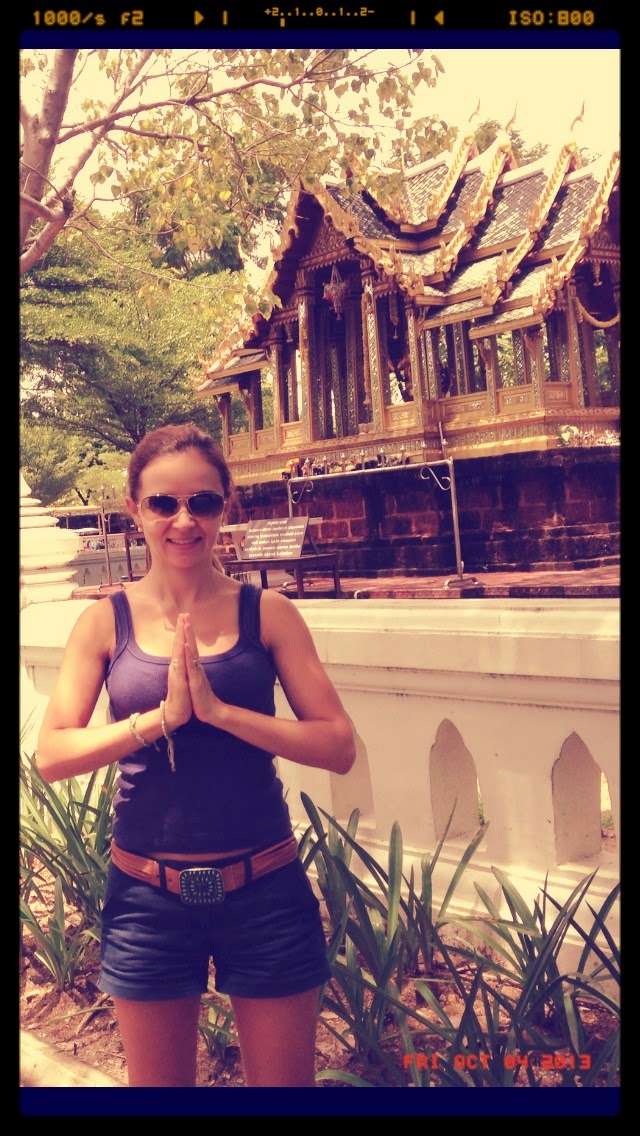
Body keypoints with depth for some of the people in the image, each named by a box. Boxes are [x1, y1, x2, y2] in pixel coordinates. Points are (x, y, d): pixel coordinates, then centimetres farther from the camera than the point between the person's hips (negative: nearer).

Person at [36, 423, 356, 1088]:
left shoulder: (266, 613, -5)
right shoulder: (106, 621, -2)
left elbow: (338, 747, -10)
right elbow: (52, 755, -8)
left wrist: (219, 709, -21)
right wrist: (163, 715, -19)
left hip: (266, 890, 0)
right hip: (147, 895, 1)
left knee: (284, 1081, 15)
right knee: (157, 1082, 20)